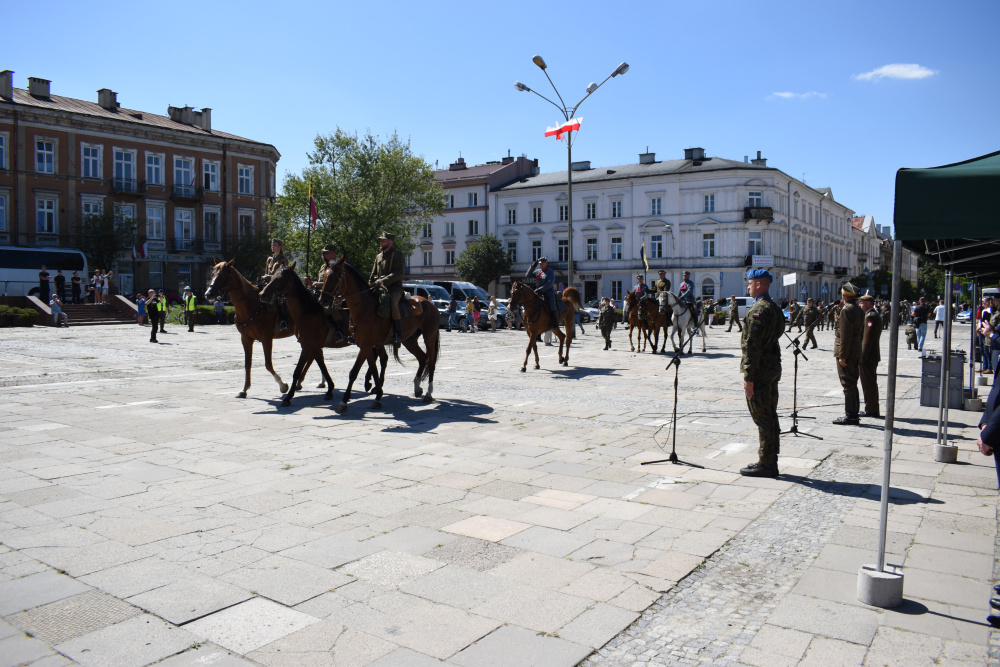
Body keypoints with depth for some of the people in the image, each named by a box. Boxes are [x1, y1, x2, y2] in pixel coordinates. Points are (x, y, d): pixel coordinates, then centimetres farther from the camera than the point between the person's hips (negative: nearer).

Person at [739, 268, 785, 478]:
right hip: (773, 367, 10)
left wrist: (748, 377, -19)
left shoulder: (758, 310, -17)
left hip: (760, 370, -10)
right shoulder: (775, 308, 14)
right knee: (770, 416, 14)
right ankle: (770, 460, 23)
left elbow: (753, 345, -21)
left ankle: (766, 464, 2)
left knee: (762, 418, -4)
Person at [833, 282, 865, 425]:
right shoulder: (859, 310, 14)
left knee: (848, 385, -5)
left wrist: (842, 355, -19)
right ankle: (853, 414, 22)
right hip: (856, 352, 9)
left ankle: (850, 416, -1)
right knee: (852, 384, 15)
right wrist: (858, 355, 20)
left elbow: (845, 335, -20)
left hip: (847, 353, -9)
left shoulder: (846, 310, -16)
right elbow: (860, 333, 17)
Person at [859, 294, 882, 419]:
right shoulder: (875, 315, 17)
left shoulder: (870, 316, -16)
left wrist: (862, 357, -21)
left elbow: (868, 338, -22)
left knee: (869, 384, -4)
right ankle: (872, 410, 23)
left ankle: (871, 411, 0)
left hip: (867, 357, -11)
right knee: (871, 384, 15)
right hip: (872, 356, 11)